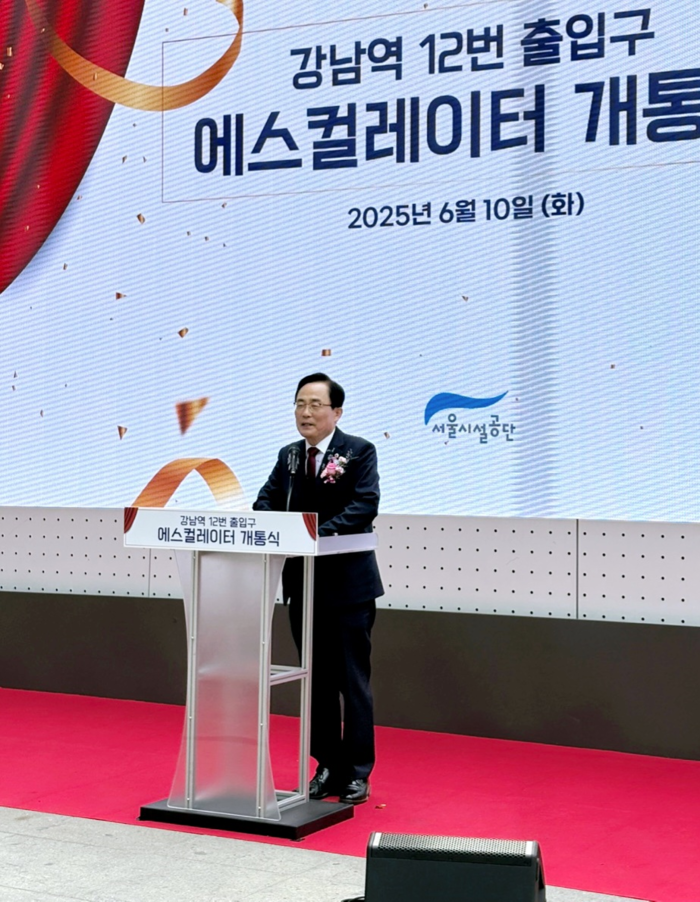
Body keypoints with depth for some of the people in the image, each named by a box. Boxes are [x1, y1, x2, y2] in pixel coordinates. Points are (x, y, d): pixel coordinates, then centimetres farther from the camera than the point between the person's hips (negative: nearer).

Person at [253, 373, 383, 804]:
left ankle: (357, 773, 11)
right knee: (317, 680, 12)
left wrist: (321, 532, -29)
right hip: (303, 585, 6)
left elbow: (365, 504, -18)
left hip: (349, 586, -5)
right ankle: (328, 767, 23)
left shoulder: (359, 451, -6)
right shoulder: (288, 455, 13)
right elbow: (268, 500, 7)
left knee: (353, 681, 1)